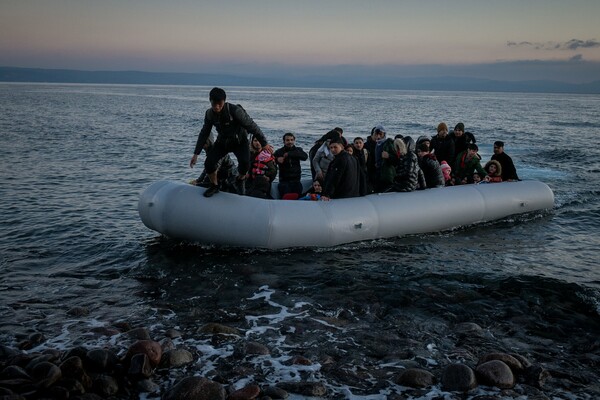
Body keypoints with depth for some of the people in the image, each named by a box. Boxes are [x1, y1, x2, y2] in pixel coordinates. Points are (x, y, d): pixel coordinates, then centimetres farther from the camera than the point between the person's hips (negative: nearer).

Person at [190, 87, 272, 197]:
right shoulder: (210, 114, -12)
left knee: (245, 163, -29)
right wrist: (196, 154, -1)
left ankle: (240, 180, 6)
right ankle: (214, 185, 11)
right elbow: (204, 134, 0)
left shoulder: (235, 111, -30)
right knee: (209, 163, -17)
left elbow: (252, 126, -22)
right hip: (222, 142, 4)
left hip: (239, 141, -4)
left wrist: (264, 143, -16)